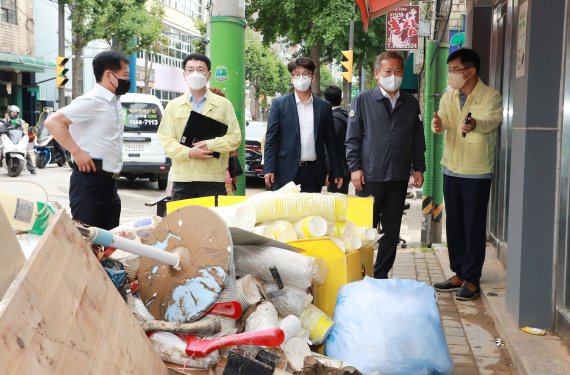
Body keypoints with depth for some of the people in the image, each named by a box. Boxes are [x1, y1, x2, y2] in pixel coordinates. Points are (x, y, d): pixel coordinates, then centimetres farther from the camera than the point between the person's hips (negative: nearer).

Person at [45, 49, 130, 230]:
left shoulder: (114, 102, 12)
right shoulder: (92, 101, -15)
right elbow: (52, 121, -22)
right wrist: (77, 152, -22)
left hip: (109, 181, 9)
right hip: (89, 182, -9)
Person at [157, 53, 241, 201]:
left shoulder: (224, 104, 9)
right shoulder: (174, 105, 11)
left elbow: (235, 137, 3)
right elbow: (166, 139, 4)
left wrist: (211, 145, -13)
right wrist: (189, 152, -14)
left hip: (214, 179, -1)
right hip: (182, 179, 1)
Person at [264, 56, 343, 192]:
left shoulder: (324, 106, 9)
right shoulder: (279, 104, 3)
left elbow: (330, 141, 11)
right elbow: (271, 139, 0)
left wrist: (337, 172, 9)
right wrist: (269, 169, -9)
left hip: (313, 173, 2)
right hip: (286, 172, -2)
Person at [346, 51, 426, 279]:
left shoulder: (411, 103, 10)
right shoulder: (363, 101, 0)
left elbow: (417, 139, 14)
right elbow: (352, 138, -2)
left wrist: (419, 168, 9)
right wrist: (355, 168, -8)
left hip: (399, 178, 4)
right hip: (369, 177, -4)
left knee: (392, 231, 10)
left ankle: (381, 274, 21)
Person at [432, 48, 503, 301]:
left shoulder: (491, 97, -10)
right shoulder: (448, 97, 7)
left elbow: (490, 121, -29)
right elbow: (442, 120, -8)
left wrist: (474, 124, -52)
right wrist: (437, 124, -33)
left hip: (477, 173, -6)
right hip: (451, 169, 6)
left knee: (474, 226, 0)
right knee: (454, 224, 12)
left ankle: (471, 279, 10)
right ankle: (459, 274, 24)